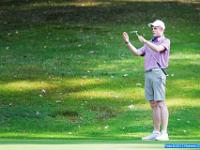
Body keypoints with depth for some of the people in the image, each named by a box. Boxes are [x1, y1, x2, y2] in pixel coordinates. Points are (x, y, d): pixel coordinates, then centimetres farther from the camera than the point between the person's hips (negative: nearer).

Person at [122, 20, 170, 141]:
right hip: (148, 75, 8)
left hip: (158, 74, -8)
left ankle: (164, 134, -16)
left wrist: (144, 41, -26)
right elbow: (137, 53, 12)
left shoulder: (166, 41, 1)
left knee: (161, 103, -13)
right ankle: (156, 133, 9)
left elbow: (158, 49, -21)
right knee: (153, 105, 7)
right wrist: (127, 42, 0)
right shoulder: (150, 44, 24)